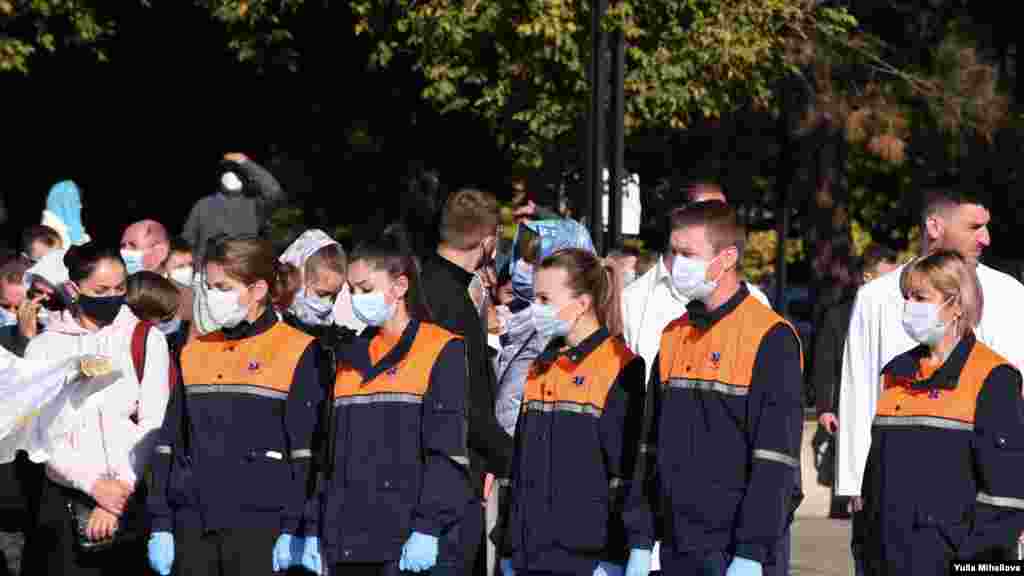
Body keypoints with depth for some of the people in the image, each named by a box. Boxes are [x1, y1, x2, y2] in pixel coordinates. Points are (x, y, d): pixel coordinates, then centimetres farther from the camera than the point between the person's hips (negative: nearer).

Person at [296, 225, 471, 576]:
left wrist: (427, 529, -18)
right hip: (347, 546, 7)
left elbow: (446, 450, -10)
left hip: (415, 546, -7)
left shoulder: (441, 352, -3)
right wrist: (317, 531, 14)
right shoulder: (352, 359, 18)